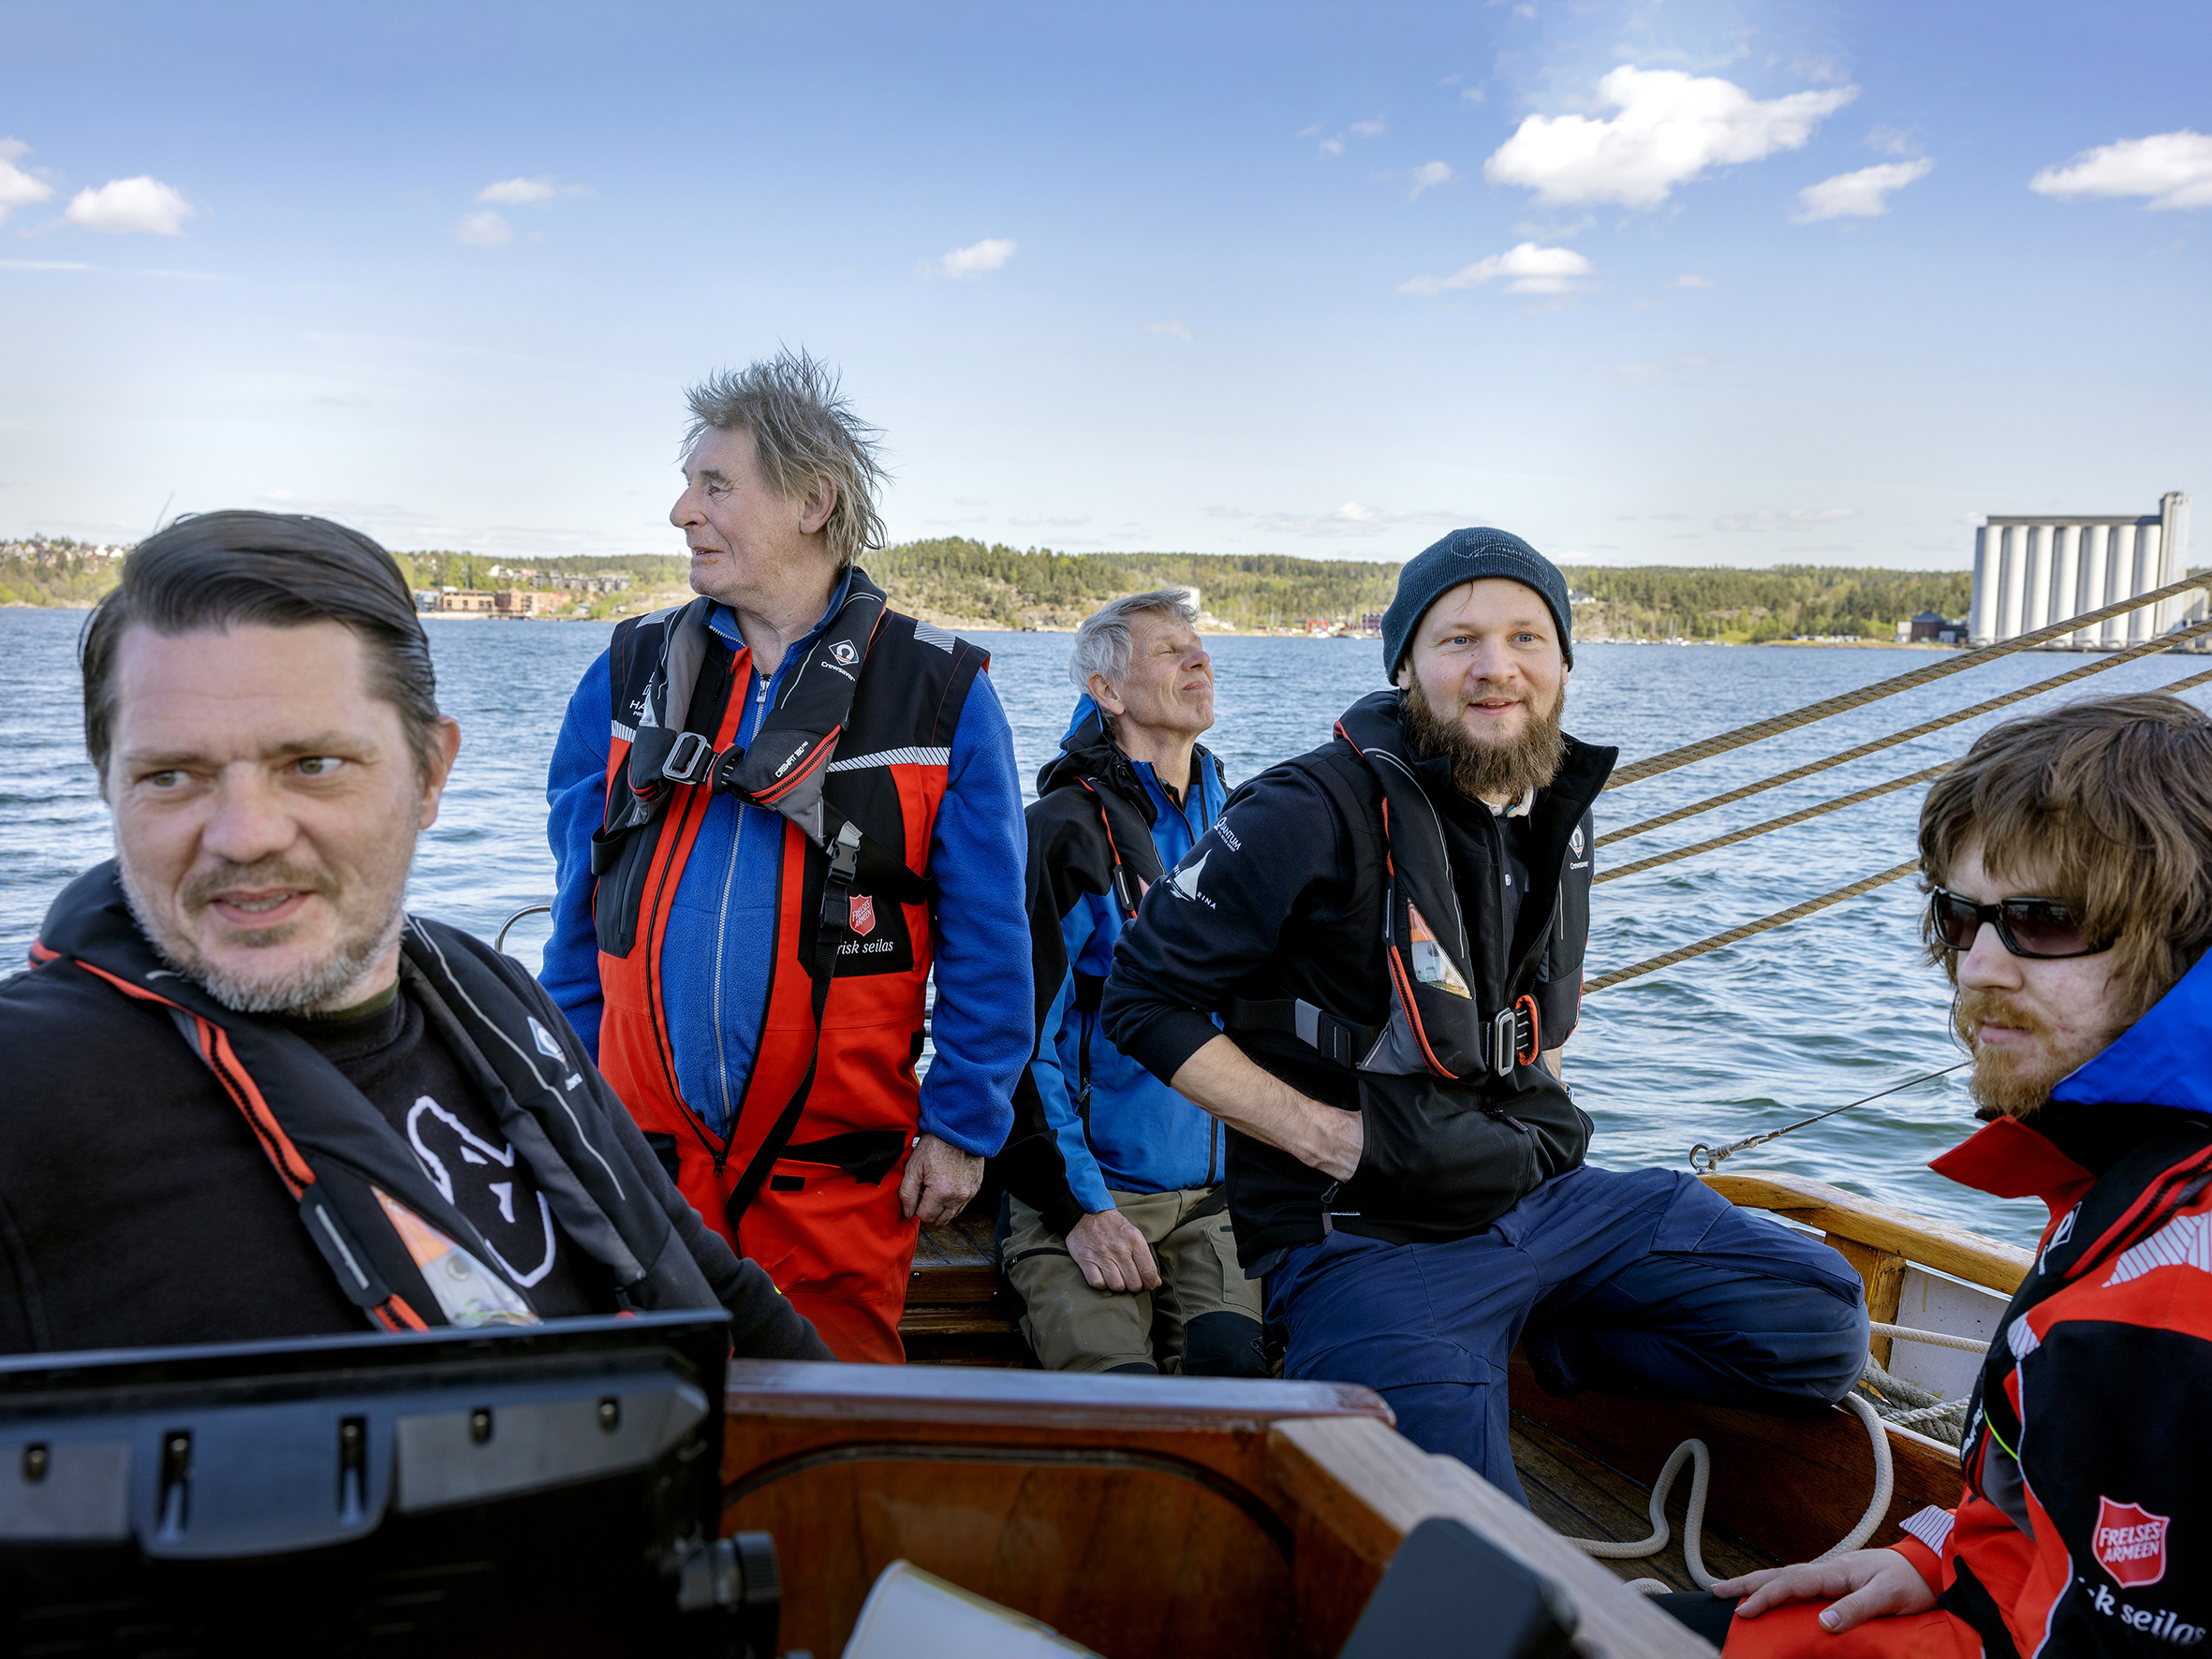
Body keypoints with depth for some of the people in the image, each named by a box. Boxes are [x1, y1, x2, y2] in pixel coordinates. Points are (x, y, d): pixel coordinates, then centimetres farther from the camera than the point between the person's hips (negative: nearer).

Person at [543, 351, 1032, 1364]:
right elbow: (581, 910, 12)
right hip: (642, 1147, 3)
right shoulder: (628, 674, 6)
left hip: (835, 1168, -2)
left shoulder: (939, 693, -4)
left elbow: (986, 938, -2)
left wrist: (963, 1125, -4)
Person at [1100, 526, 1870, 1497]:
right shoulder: (1317, 813, -17)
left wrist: (1543, 1122, 11)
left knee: (1823, 1321, 0)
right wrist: (1334, 1136, -17)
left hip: (1543, 1196, 7)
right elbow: (1145, 998, -13)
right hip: (1363, 1236, -7)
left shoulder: (1554, 818, 8)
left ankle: (1531, 1343, 10)